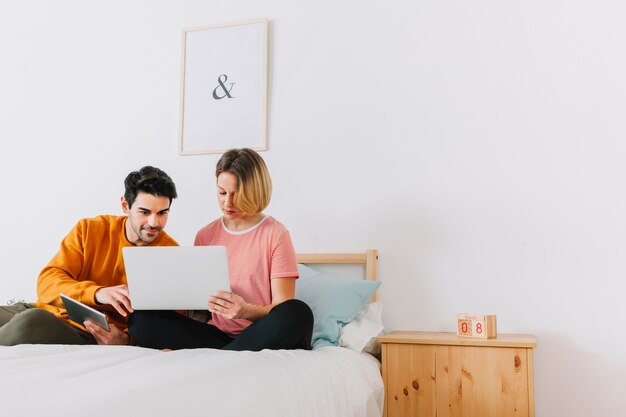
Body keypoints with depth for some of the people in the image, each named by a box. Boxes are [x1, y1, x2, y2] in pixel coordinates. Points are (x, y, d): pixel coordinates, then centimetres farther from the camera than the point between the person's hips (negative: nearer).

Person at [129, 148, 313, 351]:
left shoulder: (276, 234, 0)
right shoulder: (205, 235, 12)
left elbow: (283, 309, -5)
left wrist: (247, 311, -25)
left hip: (258, 334, -3)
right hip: (214, 334, 3)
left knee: (298, 313, -36)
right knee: (141, 319, -18)